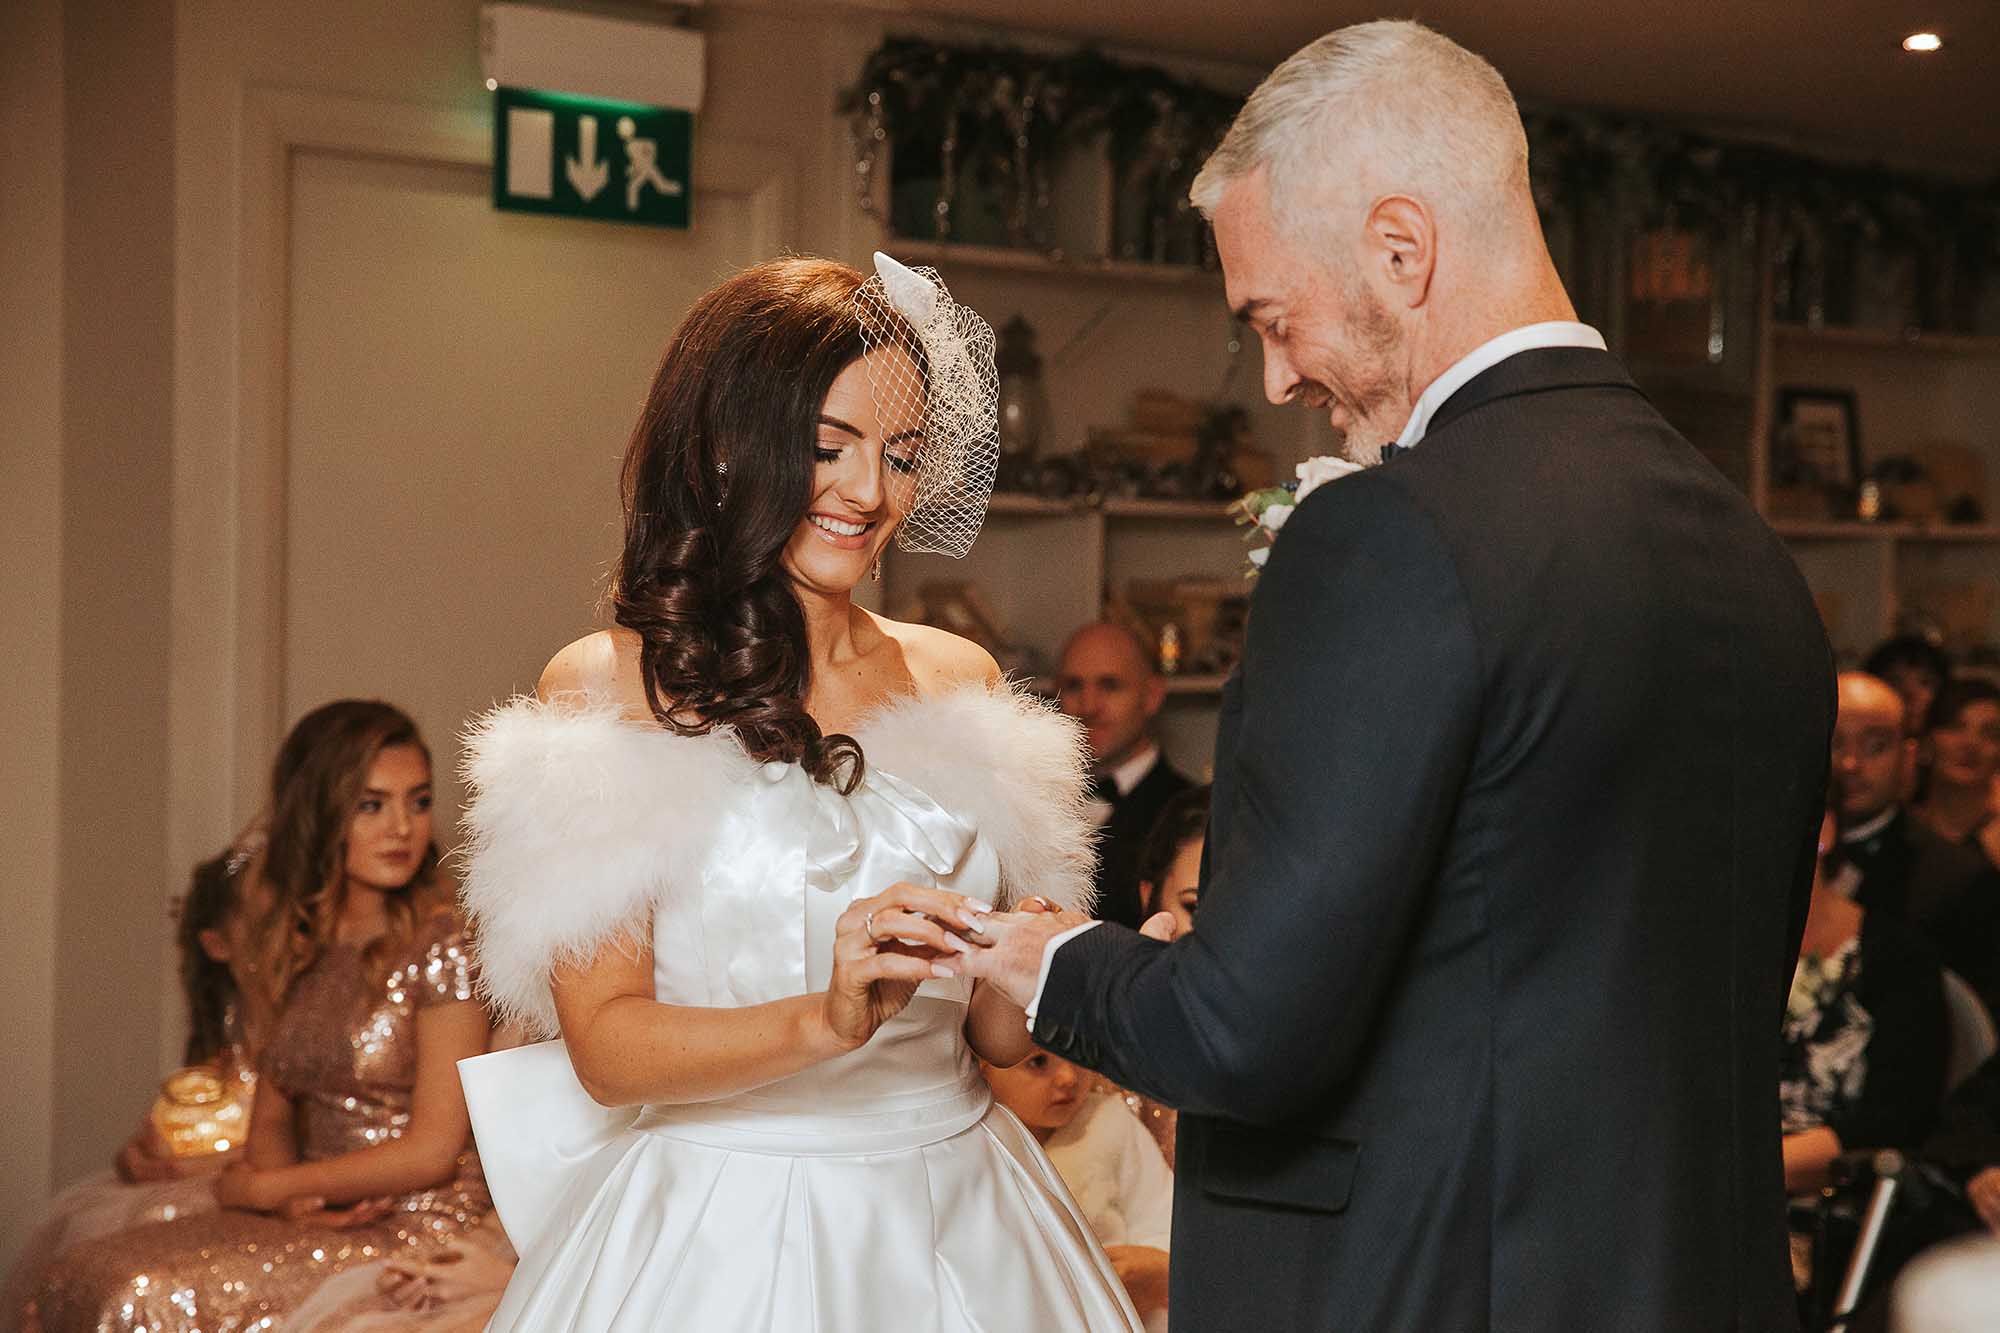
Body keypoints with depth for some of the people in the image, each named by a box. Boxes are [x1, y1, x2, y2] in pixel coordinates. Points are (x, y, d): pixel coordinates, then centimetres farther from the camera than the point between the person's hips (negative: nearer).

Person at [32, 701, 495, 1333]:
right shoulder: (300, 947, 12)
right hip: (323, 1224, 6)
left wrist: (261, 1188, -4)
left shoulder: (444, 943, -9)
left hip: (420, 1233, -6)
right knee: (76, 1278, -13)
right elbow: (270, 1121, 15)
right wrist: (295, 1202, -8)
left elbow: (432, 1150, -13)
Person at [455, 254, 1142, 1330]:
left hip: (956, 1228, 4)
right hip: (722, 1236, -4)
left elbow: (995, 1026, 6)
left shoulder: (958, 681, 5)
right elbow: (606, 1047, -13)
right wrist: (827, 1018, -30)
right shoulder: (603, 688, -7)